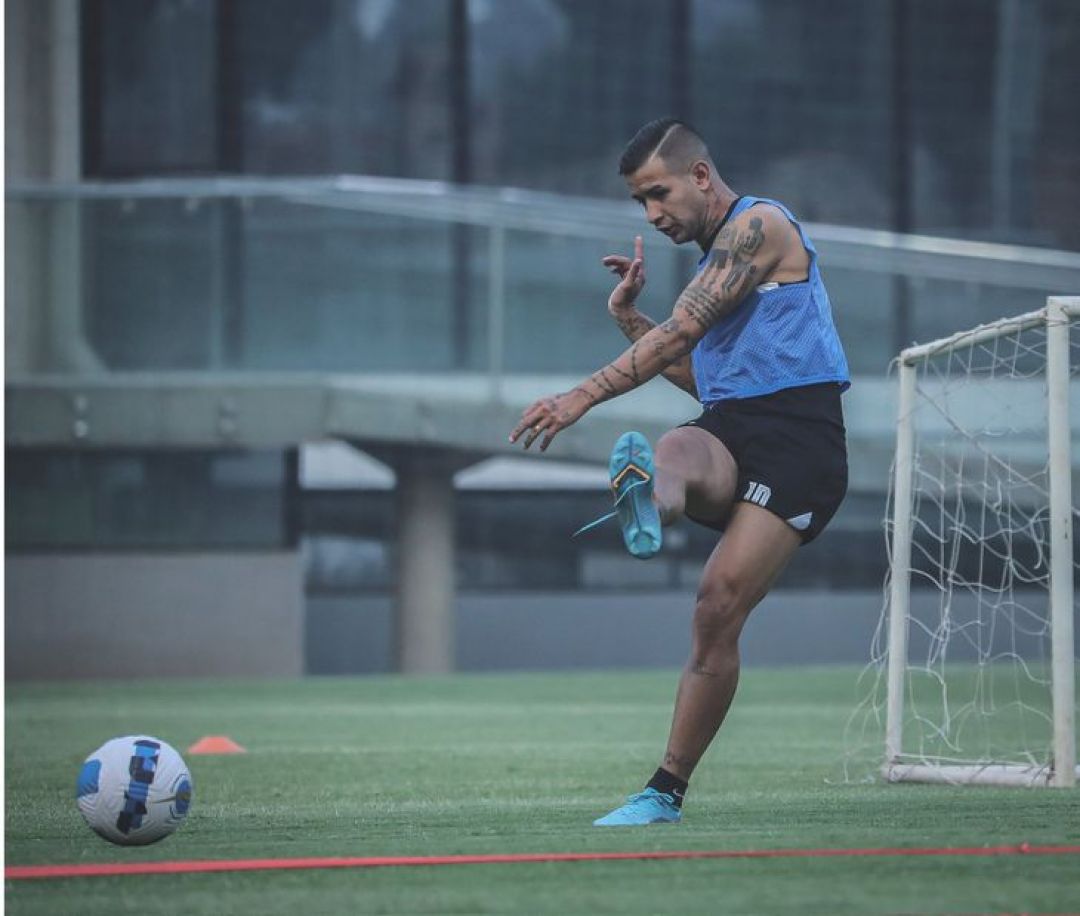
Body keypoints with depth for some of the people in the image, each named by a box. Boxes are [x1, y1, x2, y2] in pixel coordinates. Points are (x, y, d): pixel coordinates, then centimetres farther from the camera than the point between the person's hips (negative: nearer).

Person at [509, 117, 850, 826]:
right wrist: (629, 317, 20)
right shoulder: (716, 256, 25)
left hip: (796, 440, -7)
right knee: (675, 452, -31)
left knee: (719, 611, -18)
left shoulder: (758, 223, -4)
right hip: (730, 432, 7)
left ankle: (667, 790, -17)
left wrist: (584, 396, -21)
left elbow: (683, 331, -15)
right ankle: (648, 506, -67)